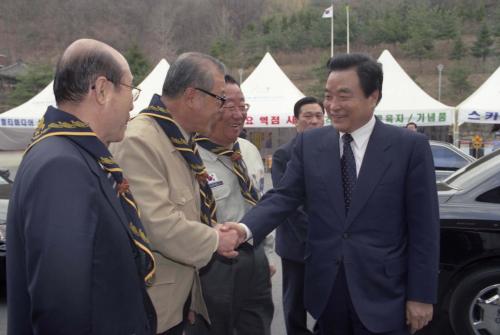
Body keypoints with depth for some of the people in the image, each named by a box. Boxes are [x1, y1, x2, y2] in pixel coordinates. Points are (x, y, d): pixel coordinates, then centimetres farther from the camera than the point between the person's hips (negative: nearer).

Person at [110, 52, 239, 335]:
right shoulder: (139, 141, -22)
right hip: (152, 300, -9)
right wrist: (214, 240, -13)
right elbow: (159, 224, -27)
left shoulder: (181, 138, 9)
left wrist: (216, 234, 2)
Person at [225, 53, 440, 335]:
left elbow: (423, 228, -6)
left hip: (382, 293, -3)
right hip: (326, 289, 3)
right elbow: (284, 196, -4)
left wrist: (421, 295, -7)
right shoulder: (309, 143, 2)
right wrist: (247, 228, -23)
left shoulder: (410, 146, -7)